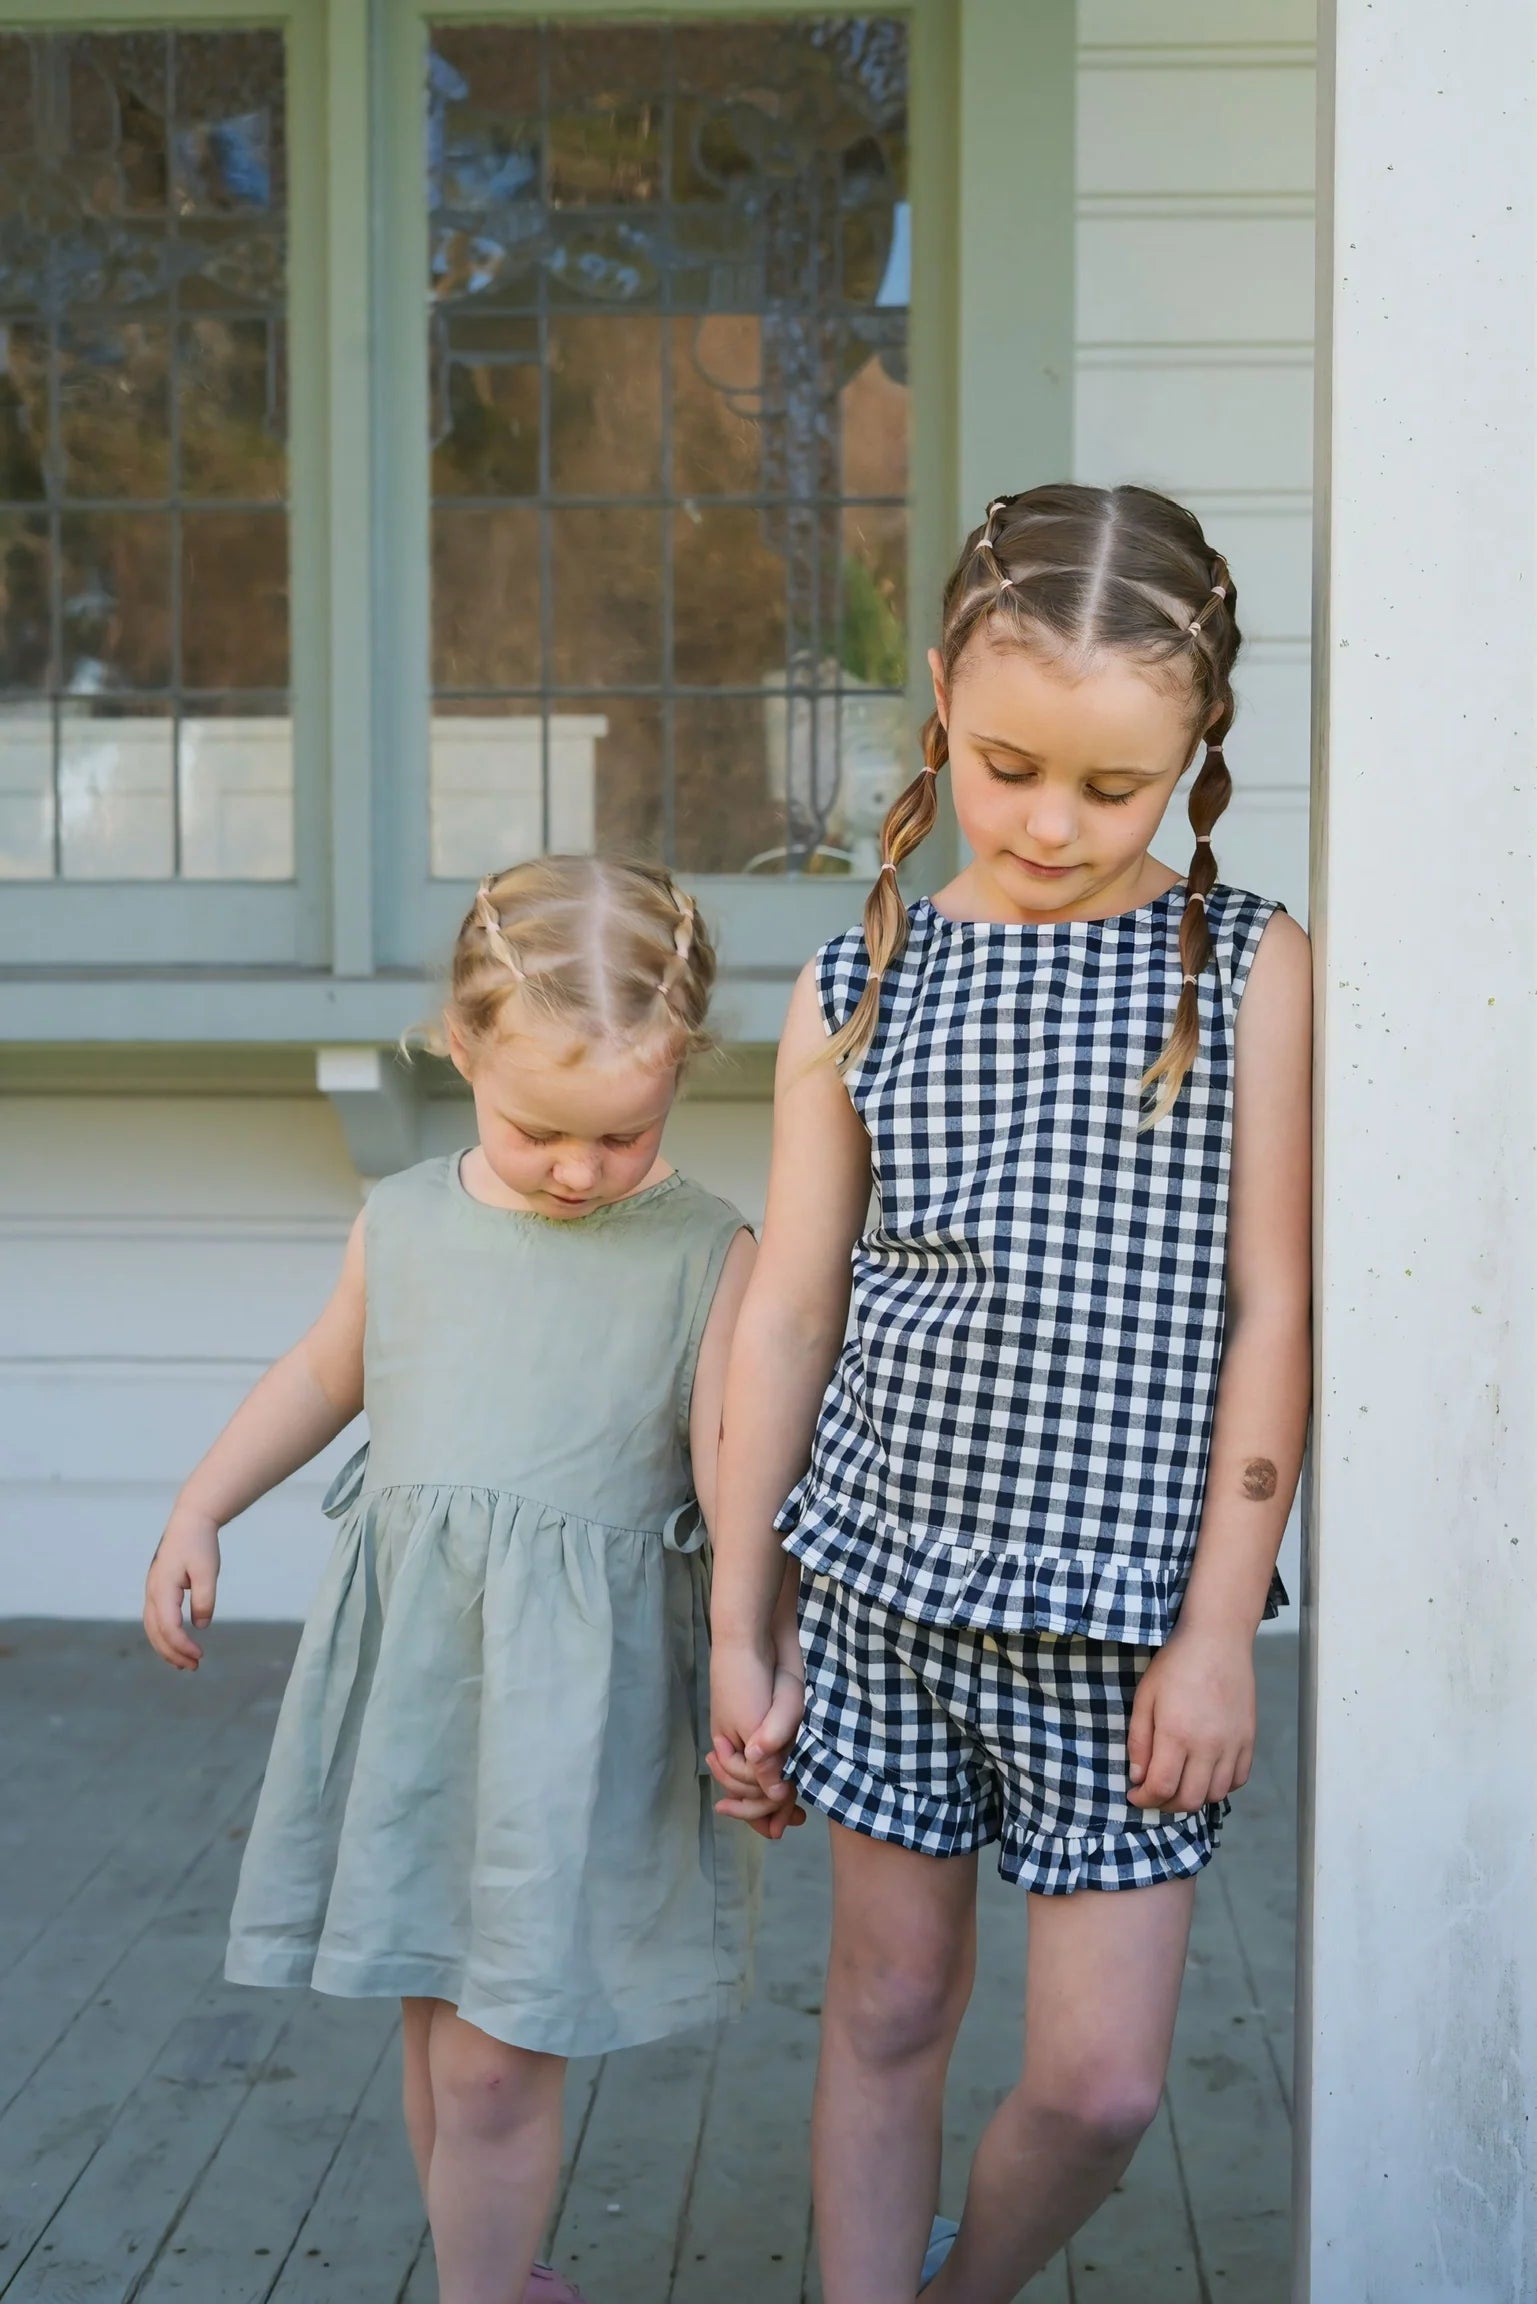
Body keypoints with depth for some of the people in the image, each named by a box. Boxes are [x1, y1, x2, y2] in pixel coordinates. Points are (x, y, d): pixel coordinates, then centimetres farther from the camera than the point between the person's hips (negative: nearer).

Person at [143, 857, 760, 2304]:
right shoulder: (404, 1224, 5)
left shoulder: (705, 1257, -6)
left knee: (496, 2062, -3)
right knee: (435, 2016, 15)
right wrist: (198, 1513, 19)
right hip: (405, 1670, 4)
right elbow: (323, 1377, 21)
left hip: (572, 1697, -4)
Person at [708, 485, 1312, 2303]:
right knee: (888, 2004, 14)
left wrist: (1219, 1628, -7)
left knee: (1100, 2081, 5)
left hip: (1124, 1610, -1)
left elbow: (1269, 1308, -4)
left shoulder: (1248, 968, -3)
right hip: (884, 1570, 2)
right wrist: (740, 1632, 6)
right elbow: (784, 1317, 4)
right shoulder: (859, 984, 1)